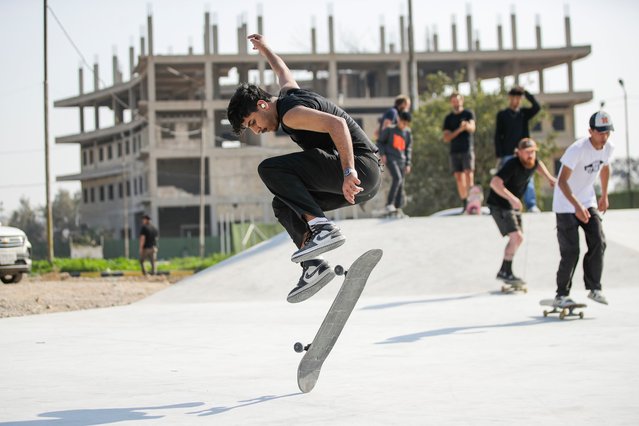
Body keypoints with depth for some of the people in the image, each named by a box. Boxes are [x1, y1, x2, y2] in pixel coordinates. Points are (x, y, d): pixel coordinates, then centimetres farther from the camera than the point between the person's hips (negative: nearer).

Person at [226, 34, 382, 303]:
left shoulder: (291, 114, -12)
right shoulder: (288, 93, 17)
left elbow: (337, 124, -26)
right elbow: (283, 72, 40)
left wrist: (349, 172, -34)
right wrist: (264, 49, 59)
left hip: (360, 167, -11)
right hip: (369, 180, 11)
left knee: (271, 169, -17)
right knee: (284, 204, 13)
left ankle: (322, 228, -27)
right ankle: (313, 266, -5)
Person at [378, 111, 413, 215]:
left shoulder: (408, 133, 13)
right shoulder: (389, 129, 1)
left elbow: (408, 149, 18)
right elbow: (380, 142, 6)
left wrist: (408, 164, 13)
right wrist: (382, 154, -7)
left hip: (401, 160, 5)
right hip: (390, 158, -5)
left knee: (401, 184, 3)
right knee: (397, 178, -24)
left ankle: (398, 207, 9)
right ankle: (389, 204, -22)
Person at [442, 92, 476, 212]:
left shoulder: (468, 114, 5)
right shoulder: (449, 118, 14)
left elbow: (472, 128, -15)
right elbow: (446, 138, 5)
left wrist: (467, 126, -40)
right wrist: (459, 130, -12)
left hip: (467, 150, -3)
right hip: (454, 151, 3)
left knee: (468, 174, -15)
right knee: (459, 178, 2)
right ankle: (464, 204, 6)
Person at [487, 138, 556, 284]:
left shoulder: (532, 162, -4)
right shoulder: (513, 165, -29)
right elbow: (495, 183, -40)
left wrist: (549, 178, 19)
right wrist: (512, 198, -48)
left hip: (513, 205, 9)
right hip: (499, 205, -9)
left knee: (518, 239, 17)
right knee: (516, 237, -19)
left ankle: (504, 271, 29)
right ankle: (506, 272, -7)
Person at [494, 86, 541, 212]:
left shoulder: (524, 113, 12)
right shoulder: (502, 115, 7)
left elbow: (536, 107, -8)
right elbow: (497, 136, 4)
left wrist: (525, 92, -9)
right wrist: (499, 155, -4)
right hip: (508, 154, -1)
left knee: (528, 180, -8)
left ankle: (531, 206, -10)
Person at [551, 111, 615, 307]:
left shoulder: (608, 148, -5)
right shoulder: (578, 149, -26)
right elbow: (562, 181, -29)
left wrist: (604, 196, 23)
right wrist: (577, 206, -39)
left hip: (588, 202, 6)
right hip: (566, 205, -6)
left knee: (598, 243, -6)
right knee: (571, 252, -7)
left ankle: (594, 288, 6)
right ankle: (561, 295, 7)